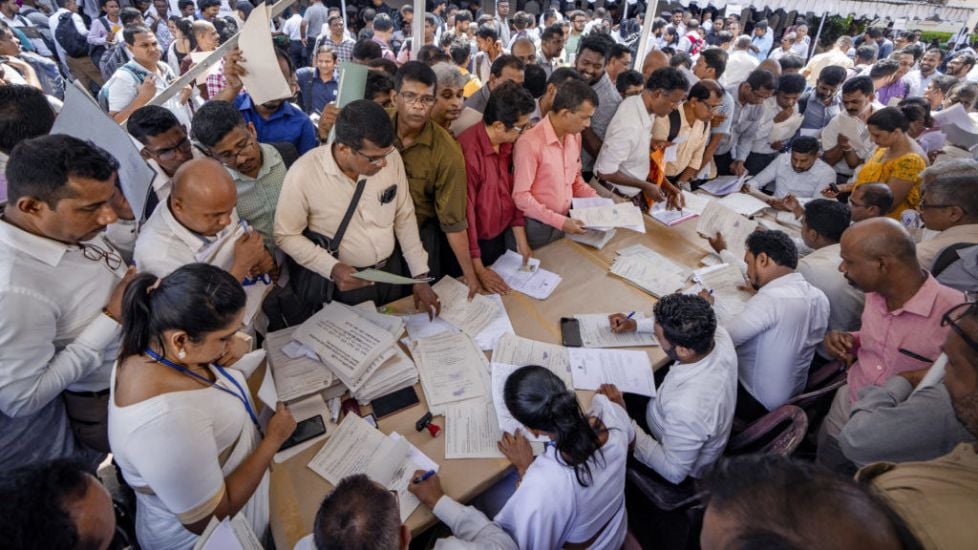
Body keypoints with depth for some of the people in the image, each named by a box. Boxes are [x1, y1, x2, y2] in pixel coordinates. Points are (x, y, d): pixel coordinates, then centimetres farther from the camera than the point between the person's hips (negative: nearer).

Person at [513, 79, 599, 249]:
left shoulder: (574, 136, 1)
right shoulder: (530, 143, -23)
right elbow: (521, 196, -21)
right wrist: (559, 221, -22)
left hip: (564, 222, 7)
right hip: (536, 227, -6)